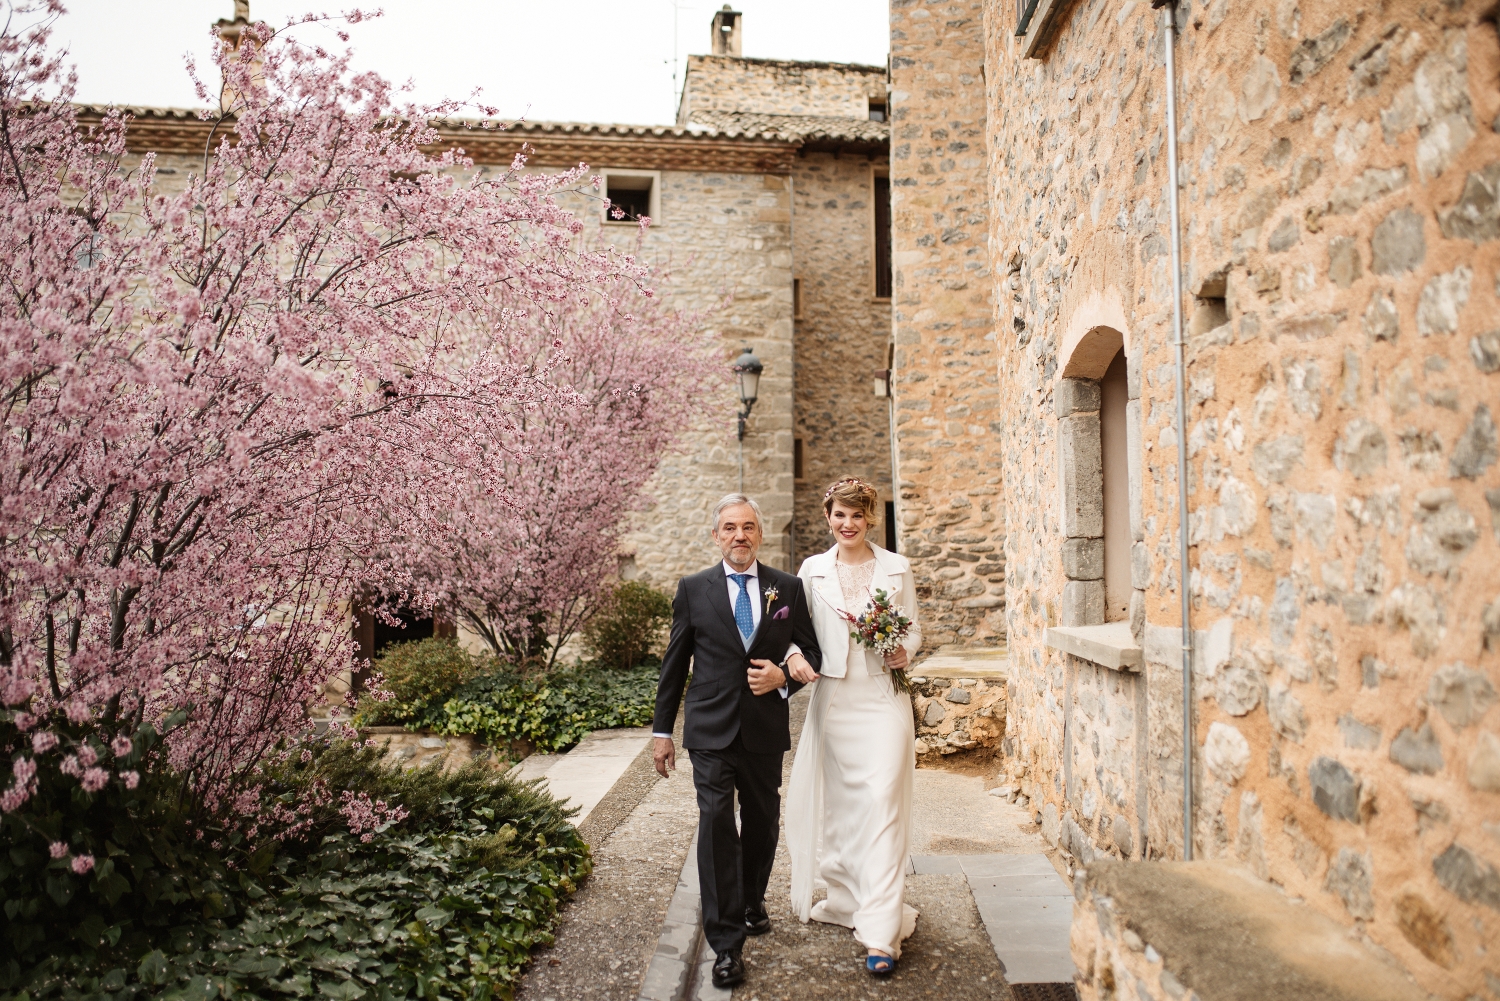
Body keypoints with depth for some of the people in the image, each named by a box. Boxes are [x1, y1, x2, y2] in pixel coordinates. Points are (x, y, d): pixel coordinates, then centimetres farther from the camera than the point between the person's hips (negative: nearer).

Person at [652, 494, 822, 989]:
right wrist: (663, 730, 5)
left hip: (765, 730, 2)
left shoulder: (788, 587, 3)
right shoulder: (693, 589, 1)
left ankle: (752, 904, 41)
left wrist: (784, 677, -13)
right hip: (711, 730, -2)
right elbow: (674, 664, 5)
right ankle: (726, 944, -1)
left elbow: (812, 651, 9)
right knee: (716, 825, -9)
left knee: (763, 826, 16)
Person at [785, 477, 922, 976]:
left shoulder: (896, 568, 5)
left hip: (884, 698, -2)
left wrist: (905, 652, -11)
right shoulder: (812, 570, 7)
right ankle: (849, 897, 34)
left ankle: (880, 933, -7)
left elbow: (914, 629, 9)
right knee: (838, 804, 10)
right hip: (833, 699, 2)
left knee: (882, 801, -10)